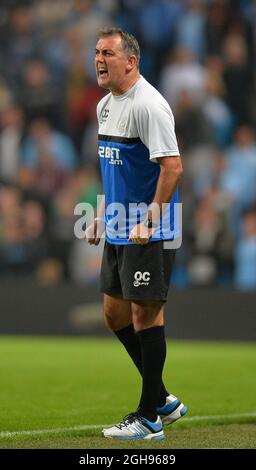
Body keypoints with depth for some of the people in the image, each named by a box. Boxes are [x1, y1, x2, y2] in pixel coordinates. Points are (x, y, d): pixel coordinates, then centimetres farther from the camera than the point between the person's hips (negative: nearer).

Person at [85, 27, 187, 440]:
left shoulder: (148, 105, -16)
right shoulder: (105, 105, 13)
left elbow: (172, 166, -21)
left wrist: (149, 222, -22)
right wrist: (103, 216, 18)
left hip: (148, 235, -10)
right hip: (118, 232, 10)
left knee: (145, 314, -5)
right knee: (116, 315, 13)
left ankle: (150, 418, 1)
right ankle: (164, 401, 23)